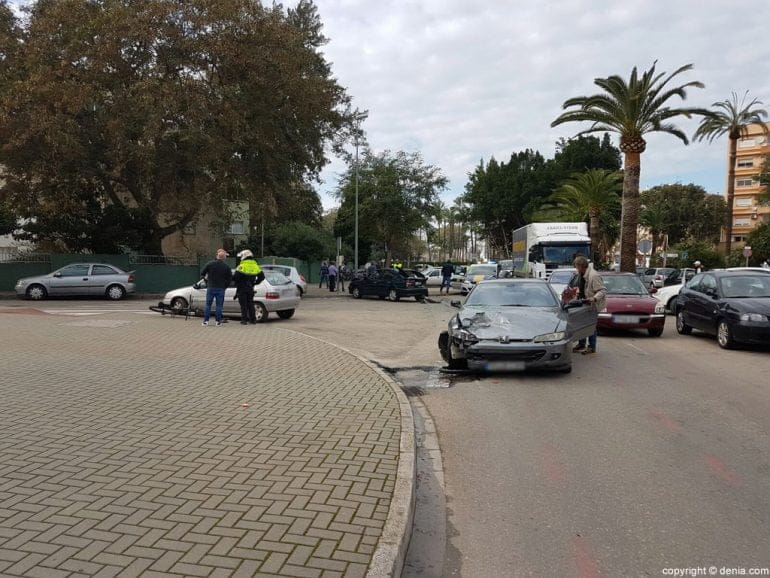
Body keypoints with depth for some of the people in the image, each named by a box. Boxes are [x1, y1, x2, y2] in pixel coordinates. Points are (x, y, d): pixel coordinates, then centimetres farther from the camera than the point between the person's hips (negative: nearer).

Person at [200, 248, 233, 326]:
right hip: (221, 288, 0)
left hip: (210, 288, 0)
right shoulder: (226, 266, -3)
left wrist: (205, 278, 18)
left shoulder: (210, 264, -4)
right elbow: (230, 278, 1)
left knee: (208, 304, 8)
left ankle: (205, 321, 7)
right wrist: (225, 286, 11)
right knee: (219, 305, 5)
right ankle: (218, 321, 4)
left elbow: (202, 273, 1)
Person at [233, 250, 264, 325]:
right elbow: (262, 276, 9)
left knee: (243, 305, 0)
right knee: (250, 304, 13)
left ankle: (244, 320, 0)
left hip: (242, 288, -5)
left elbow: (235, 277, -18)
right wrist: (255, 282, 18)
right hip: (250, 288, 5)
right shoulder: (255, 266, 6)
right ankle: (253, 319, 14)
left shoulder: (242, 266, -13)